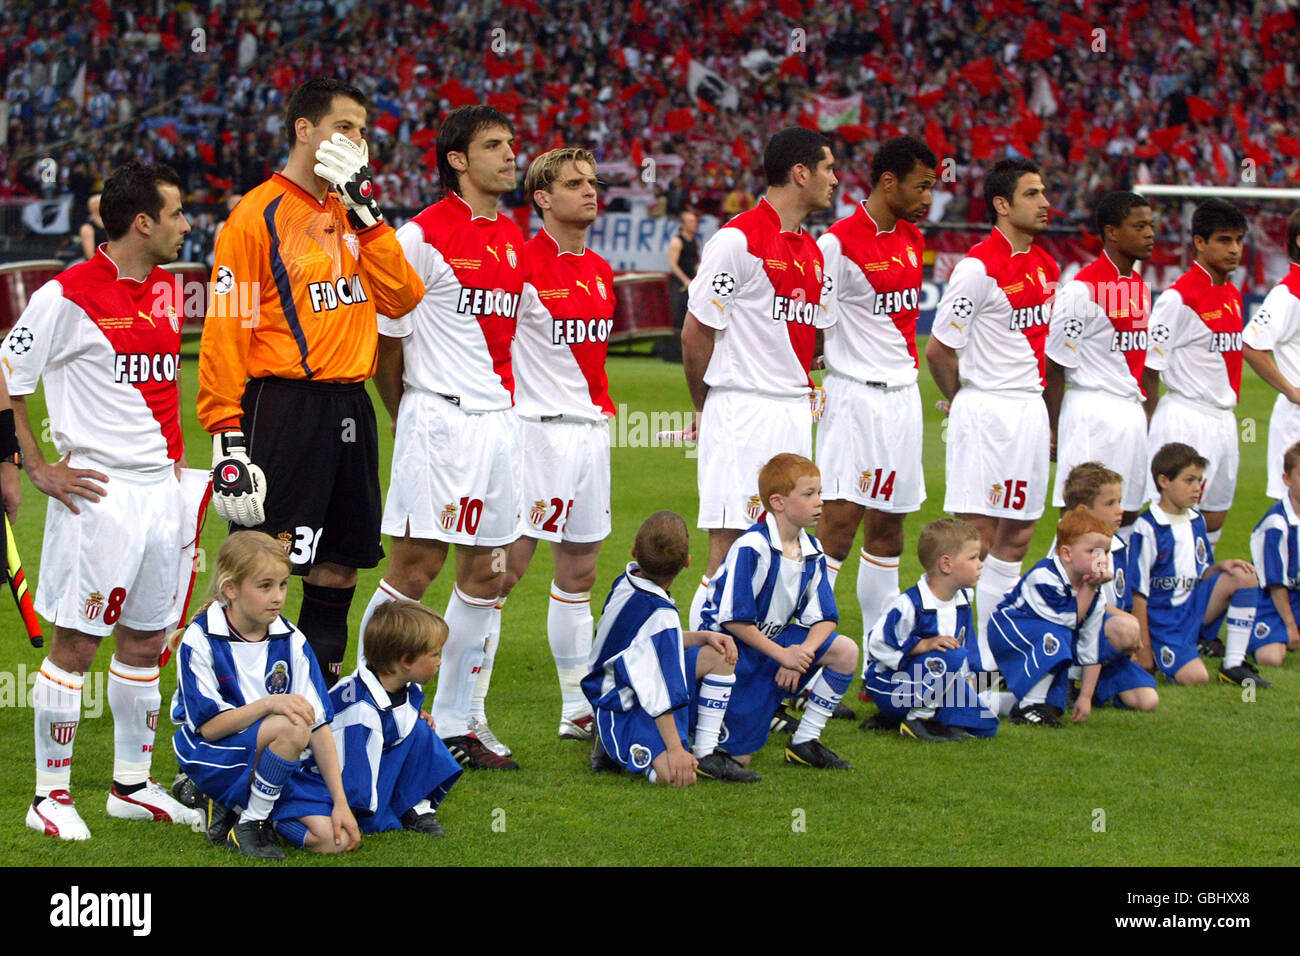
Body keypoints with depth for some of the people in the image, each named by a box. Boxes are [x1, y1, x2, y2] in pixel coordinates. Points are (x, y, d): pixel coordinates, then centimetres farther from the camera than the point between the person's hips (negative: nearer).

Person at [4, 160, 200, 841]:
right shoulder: (69, 296, -12)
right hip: (98, 493, -7)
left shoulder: (167, 290, 12)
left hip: (160, 488, 7)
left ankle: (133, 785, 23)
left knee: (145, 641, 12)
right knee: (75, 643, -3)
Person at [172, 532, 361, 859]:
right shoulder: (200, 640, -12)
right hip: (213, 758, -5)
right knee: (292, 727, -34)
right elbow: (209, 726, -16)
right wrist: (270, 703, -31)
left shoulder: (291, 642, -1)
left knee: (336, 839, -16)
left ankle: (232, 806, 5)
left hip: (275, 761, 5)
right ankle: (251, 822, -13)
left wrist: (341, 803, -8)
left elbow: (319, 725, -3)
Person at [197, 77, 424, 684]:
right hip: (283, 404, -7)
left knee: (338, 568, 11)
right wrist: (228, 439, -17)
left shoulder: (353, 216, 15)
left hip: (350, 409, 7)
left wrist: (366, 214, -3)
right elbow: (225, 332, -11)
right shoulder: (257, 216, -7)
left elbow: (402, 298, 4)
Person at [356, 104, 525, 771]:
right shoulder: (422, 237, -8)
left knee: (486, 575, 8)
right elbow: (387, 339, -4)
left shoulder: (513, 239, 13)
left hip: (500, 419, 7)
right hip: (439, 417, -7)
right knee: (413, 567, -7)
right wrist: (408, 420, 3)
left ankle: (456, 722, 15)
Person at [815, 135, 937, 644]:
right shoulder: (839, 243, -13)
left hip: (903, 394, 8)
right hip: (856, 395, -8)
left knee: (889, 523, 10)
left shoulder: (912, 239, 11)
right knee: (840, 521, -12)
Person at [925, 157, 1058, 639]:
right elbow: (938, 349, -11)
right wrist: (967, 401, 3)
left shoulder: (1046, 267, 11)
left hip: (1031, 411, 8)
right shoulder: (979, 268, -14)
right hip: (987, 413, -8)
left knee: (1016, 539, 11)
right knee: (977, 539, -8)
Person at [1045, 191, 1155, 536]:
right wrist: (1053, 431, -12)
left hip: (1132, 413, 8)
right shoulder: (1082, 289, -12)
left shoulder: (1139, 286, 13)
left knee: (1127, 516, 10)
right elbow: (1054, 365, -11)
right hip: (1093, 413, -8)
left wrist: (1145, 411, 17)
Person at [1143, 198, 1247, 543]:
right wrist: (1149, 430, -12)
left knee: (1212, 527, 11)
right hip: (1186, 421, -8)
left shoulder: (1233, 295, 12)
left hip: (1223, 422, 8)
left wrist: (1229, 423, 19)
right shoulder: (1179, 297, -13)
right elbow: (1150, 369, -12)